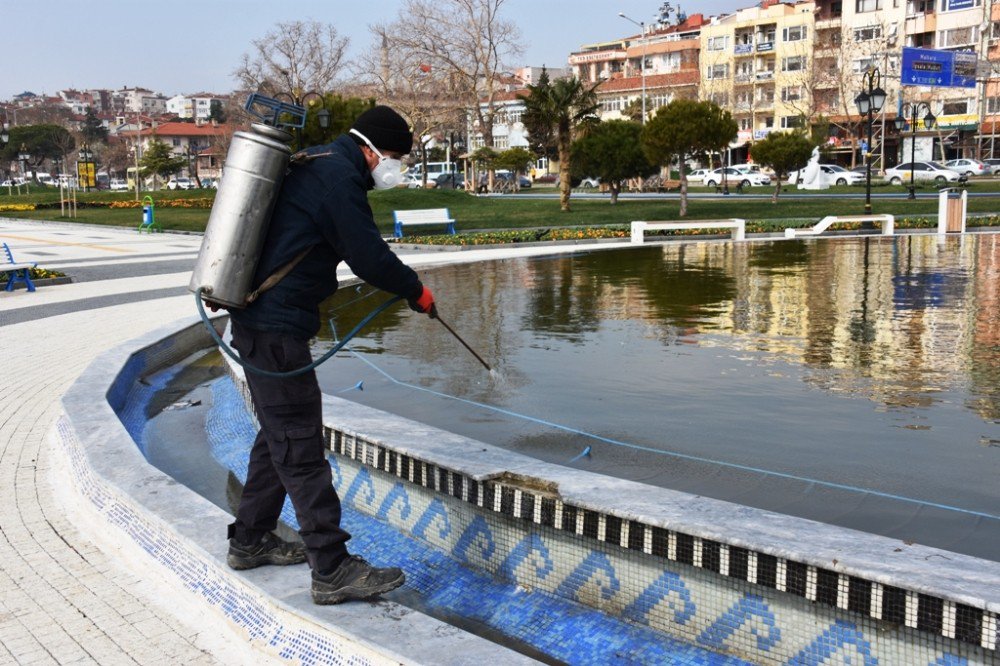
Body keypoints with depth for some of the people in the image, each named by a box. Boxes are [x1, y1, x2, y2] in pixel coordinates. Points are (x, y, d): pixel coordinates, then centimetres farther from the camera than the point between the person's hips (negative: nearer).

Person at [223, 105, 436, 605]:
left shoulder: (313, 164, 17)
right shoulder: (339, 175, -15)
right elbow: (369, 258, -16)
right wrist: (416, 290, -2)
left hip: (257, 321, 11)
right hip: (276, 330, -11)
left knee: (278, 435, 20)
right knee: (300, 447, -8)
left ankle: (250, 541, 32)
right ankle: (332, 570, -3)